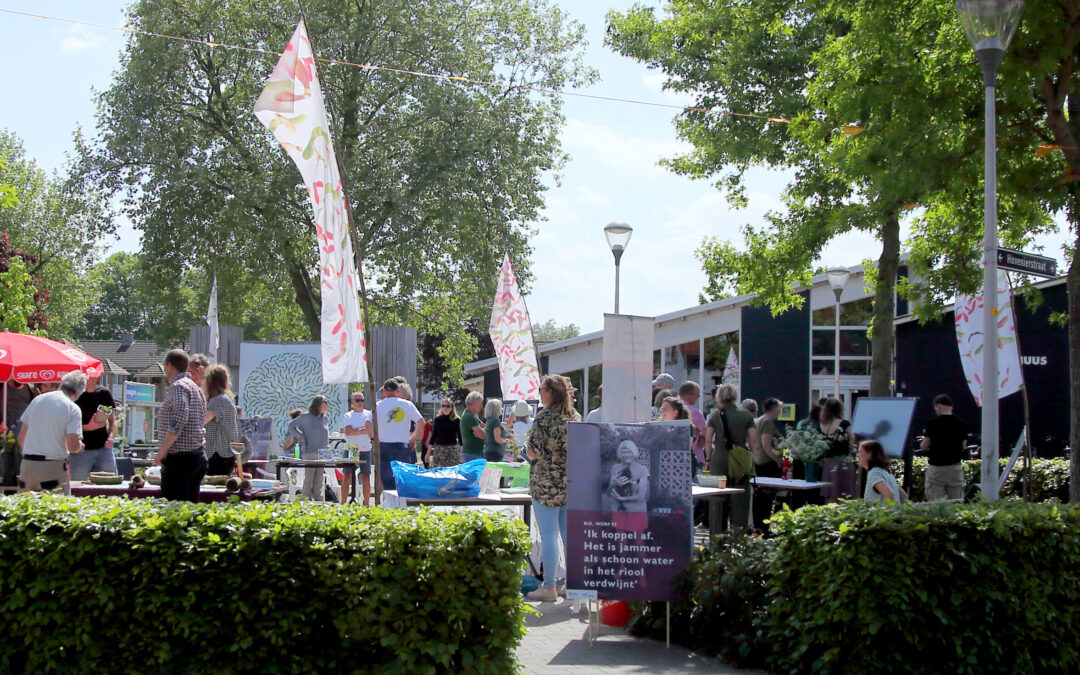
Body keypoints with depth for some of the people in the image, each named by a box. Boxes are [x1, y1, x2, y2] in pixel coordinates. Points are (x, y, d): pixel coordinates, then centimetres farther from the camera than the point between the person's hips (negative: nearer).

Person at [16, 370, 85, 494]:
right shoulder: (73, 409, -6)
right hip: (53, 467, -5)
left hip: (27, 465, 5)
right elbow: (73, 446, -15)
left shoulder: (37, 400, 10)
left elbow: (21, 438, 13)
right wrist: (80, 446, 7)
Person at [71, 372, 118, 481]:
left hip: (103, 448, 4)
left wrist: (110, 436, -4)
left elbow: (112, 420, 16)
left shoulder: (104, 393, 10)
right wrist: (87, 427, -17)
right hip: (81, 451, -3)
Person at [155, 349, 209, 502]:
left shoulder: (178, 387, -10)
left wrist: (162, 451, -18)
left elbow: (180, 418, -23)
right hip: (198, 455, 10)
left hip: (180, 458, -10)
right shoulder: (196, 388, 19)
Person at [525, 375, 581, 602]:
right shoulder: (575, 417, 9)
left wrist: (529, 451, 7)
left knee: (548, 535, -3)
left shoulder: (544, 417, -11)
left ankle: (549, 587, 0)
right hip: (571, 484, 7)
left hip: (546, 484, -7)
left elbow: (534, 451, -13)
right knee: (570, 533, 11)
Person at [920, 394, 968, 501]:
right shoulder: (960, 423, 4)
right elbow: (964, 447, 10)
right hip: (955, 467, 4)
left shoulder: (933, 423, -9)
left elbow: (924, 446, -5)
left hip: (936, 467, -4)